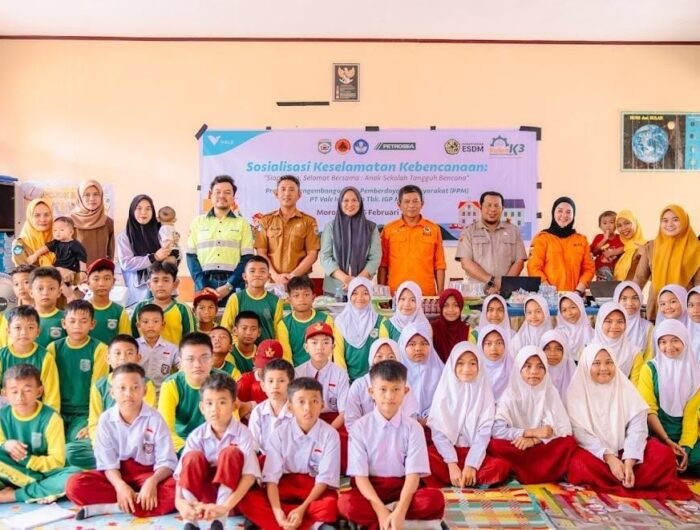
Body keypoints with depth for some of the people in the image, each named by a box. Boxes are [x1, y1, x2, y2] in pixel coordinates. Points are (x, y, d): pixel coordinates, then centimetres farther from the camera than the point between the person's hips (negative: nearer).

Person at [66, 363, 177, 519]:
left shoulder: (154, 419, -9)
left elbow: (166, 462, -12)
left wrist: (152, 482, -31)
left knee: (174, 490, -33)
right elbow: (107, 462, -9)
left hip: (147, 474, -2)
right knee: (75, 485, -25)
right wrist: (120, 486, -27)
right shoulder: (106, 419, -6)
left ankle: (108, 507, -28)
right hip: (117, 476, 2)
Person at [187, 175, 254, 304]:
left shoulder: (242, 223, 9)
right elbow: (191, 256, 7)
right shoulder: (198, 222, 12)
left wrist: (228, 286, -10)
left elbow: (247, 258, 2)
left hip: (233, 285, -1)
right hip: (204, 283, 1)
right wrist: (202, 286, -7)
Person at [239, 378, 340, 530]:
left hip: (316, 490, -1)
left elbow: (325, 479, -12)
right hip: (285, 486, 2)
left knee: (332, 505, -35)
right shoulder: (279, 433, -8)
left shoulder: (330, 434, -11)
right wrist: (277, 511, -28)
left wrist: (302, 509, -23)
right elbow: (271, 477, -13)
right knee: (248, 501, -25)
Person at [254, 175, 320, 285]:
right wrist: (275, 275, -11)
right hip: (271, 280, 1)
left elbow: (312, 254, -1)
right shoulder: (266, 220, 8)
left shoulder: (309, 221, 5)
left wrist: (293, 275, -12)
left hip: (299, 280, -1)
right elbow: (261, 253, 3)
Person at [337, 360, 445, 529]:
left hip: (402, 488, 1)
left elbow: (413, 474, -11)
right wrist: (381, 510, -24)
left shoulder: (413, 428, -3)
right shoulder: (360, 427, -6)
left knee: (435, 499, -28)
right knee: (346, 504, -34)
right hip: (370, 489, -1)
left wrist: (399, 512, -26)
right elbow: (360, 475, -11)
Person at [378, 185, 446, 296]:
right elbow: (383, 265, 6)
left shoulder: (434, 229, 5)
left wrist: (440, 294, 4)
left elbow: (439, 266, 7)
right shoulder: (388, 229, 4)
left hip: (427, 294, 1)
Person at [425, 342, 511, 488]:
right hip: (447, 453, -1)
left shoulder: (484, 392, 3)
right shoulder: (445, 390, 1)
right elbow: (438, 431, -6)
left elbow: (484, 432, -5)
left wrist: (471, 465, -18)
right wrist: (452, 464, -18)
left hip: (474, 454, 1)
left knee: (502, 466, -28)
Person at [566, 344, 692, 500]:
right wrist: (609, 458, -24)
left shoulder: (625, 387, 1)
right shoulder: (577, 391, -4)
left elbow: (637, 426, -8)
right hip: (595, 453, -2)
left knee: (663, 454, -21)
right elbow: (580, 432, -12)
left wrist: (629, 462, -22)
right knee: (579, 463, -35)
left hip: (624, 451, 2)